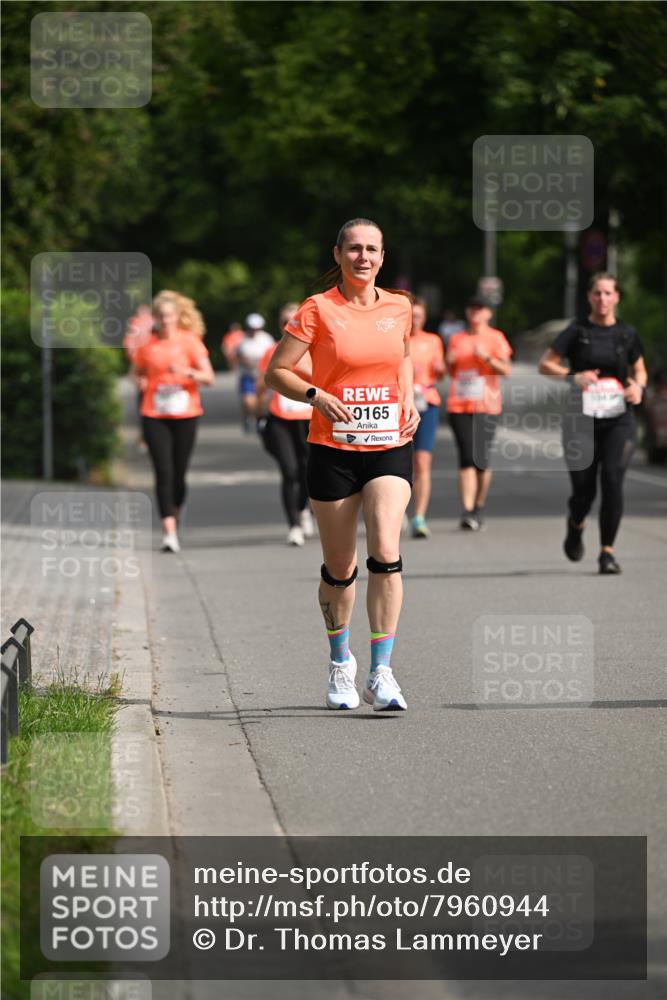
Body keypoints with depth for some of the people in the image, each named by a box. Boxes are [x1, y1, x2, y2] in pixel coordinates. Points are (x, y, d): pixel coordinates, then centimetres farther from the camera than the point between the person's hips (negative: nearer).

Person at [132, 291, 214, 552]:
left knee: (179, 474, 5)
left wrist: (187, 372, -23)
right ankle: (169, 531, -16)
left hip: (185, 415, 0)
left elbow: (208, 377, -4)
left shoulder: (189, 342, -1)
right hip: (155, 416, 0)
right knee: (163, 473, -11)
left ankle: (174, 518, 29)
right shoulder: (147, 345, 4)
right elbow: (137, 372, 21)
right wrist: (141, 382, -2)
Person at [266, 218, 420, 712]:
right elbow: (277, 371, -2)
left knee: (386, 554, -17)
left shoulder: (399, 308, 6)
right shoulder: (318, 310, -5)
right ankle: (340, 661, 32)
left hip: (390, 447, 1)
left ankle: (381, 673, -15)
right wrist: (317, 396, -18)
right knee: (339, 569, 7)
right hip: (333, 448, -1)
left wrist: (409, 399, 8)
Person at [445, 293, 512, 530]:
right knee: (466, 458, -9)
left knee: (481, 457, -3)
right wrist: (449, 361, 1)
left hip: (486, 404, -2)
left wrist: (486, 357, -16)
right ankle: (467, 510, -14)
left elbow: (506, 370, -2)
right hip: (459, 404, 2)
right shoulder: (456, 339, 15)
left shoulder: (495, 338, 5)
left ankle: (479, 508, 16)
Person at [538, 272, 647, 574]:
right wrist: (573, 377, -18)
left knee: (612, 481, -16)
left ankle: (607, 551, -6)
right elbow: (545, 365, -1)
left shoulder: (627, 334, 7)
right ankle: (576, 526, 35)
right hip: (582, 421, -1)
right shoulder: (576, 332, 0)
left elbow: (639, 369, 20)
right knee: (583, 489, -1)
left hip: (619, 421, 1)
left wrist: (638, 386, -3)